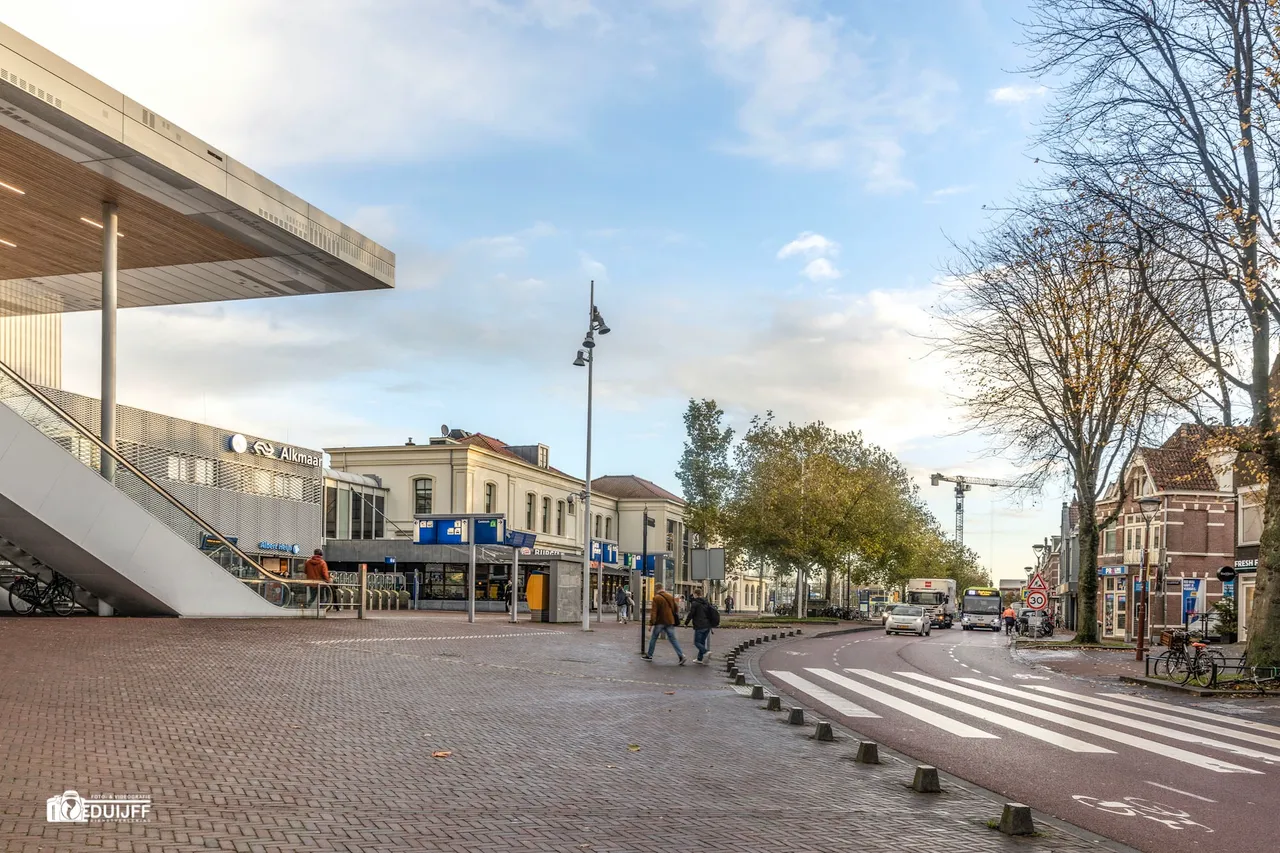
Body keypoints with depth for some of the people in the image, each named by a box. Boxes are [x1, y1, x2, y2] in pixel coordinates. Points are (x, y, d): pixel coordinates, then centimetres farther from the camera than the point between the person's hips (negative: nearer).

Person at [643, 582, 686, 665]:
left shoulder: (656, 598, -10)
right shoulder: (671, 596, 8)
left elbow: (654, 612, -14)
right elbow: (676, 608, 12)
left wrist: (651, 623, -14)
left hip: (660, 622, -5)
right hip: (670, 621, 5)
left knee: (653, 638, 13)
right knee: (673, 639, 4)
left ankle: (649, 655, 20)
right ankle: (681, 656, -8)